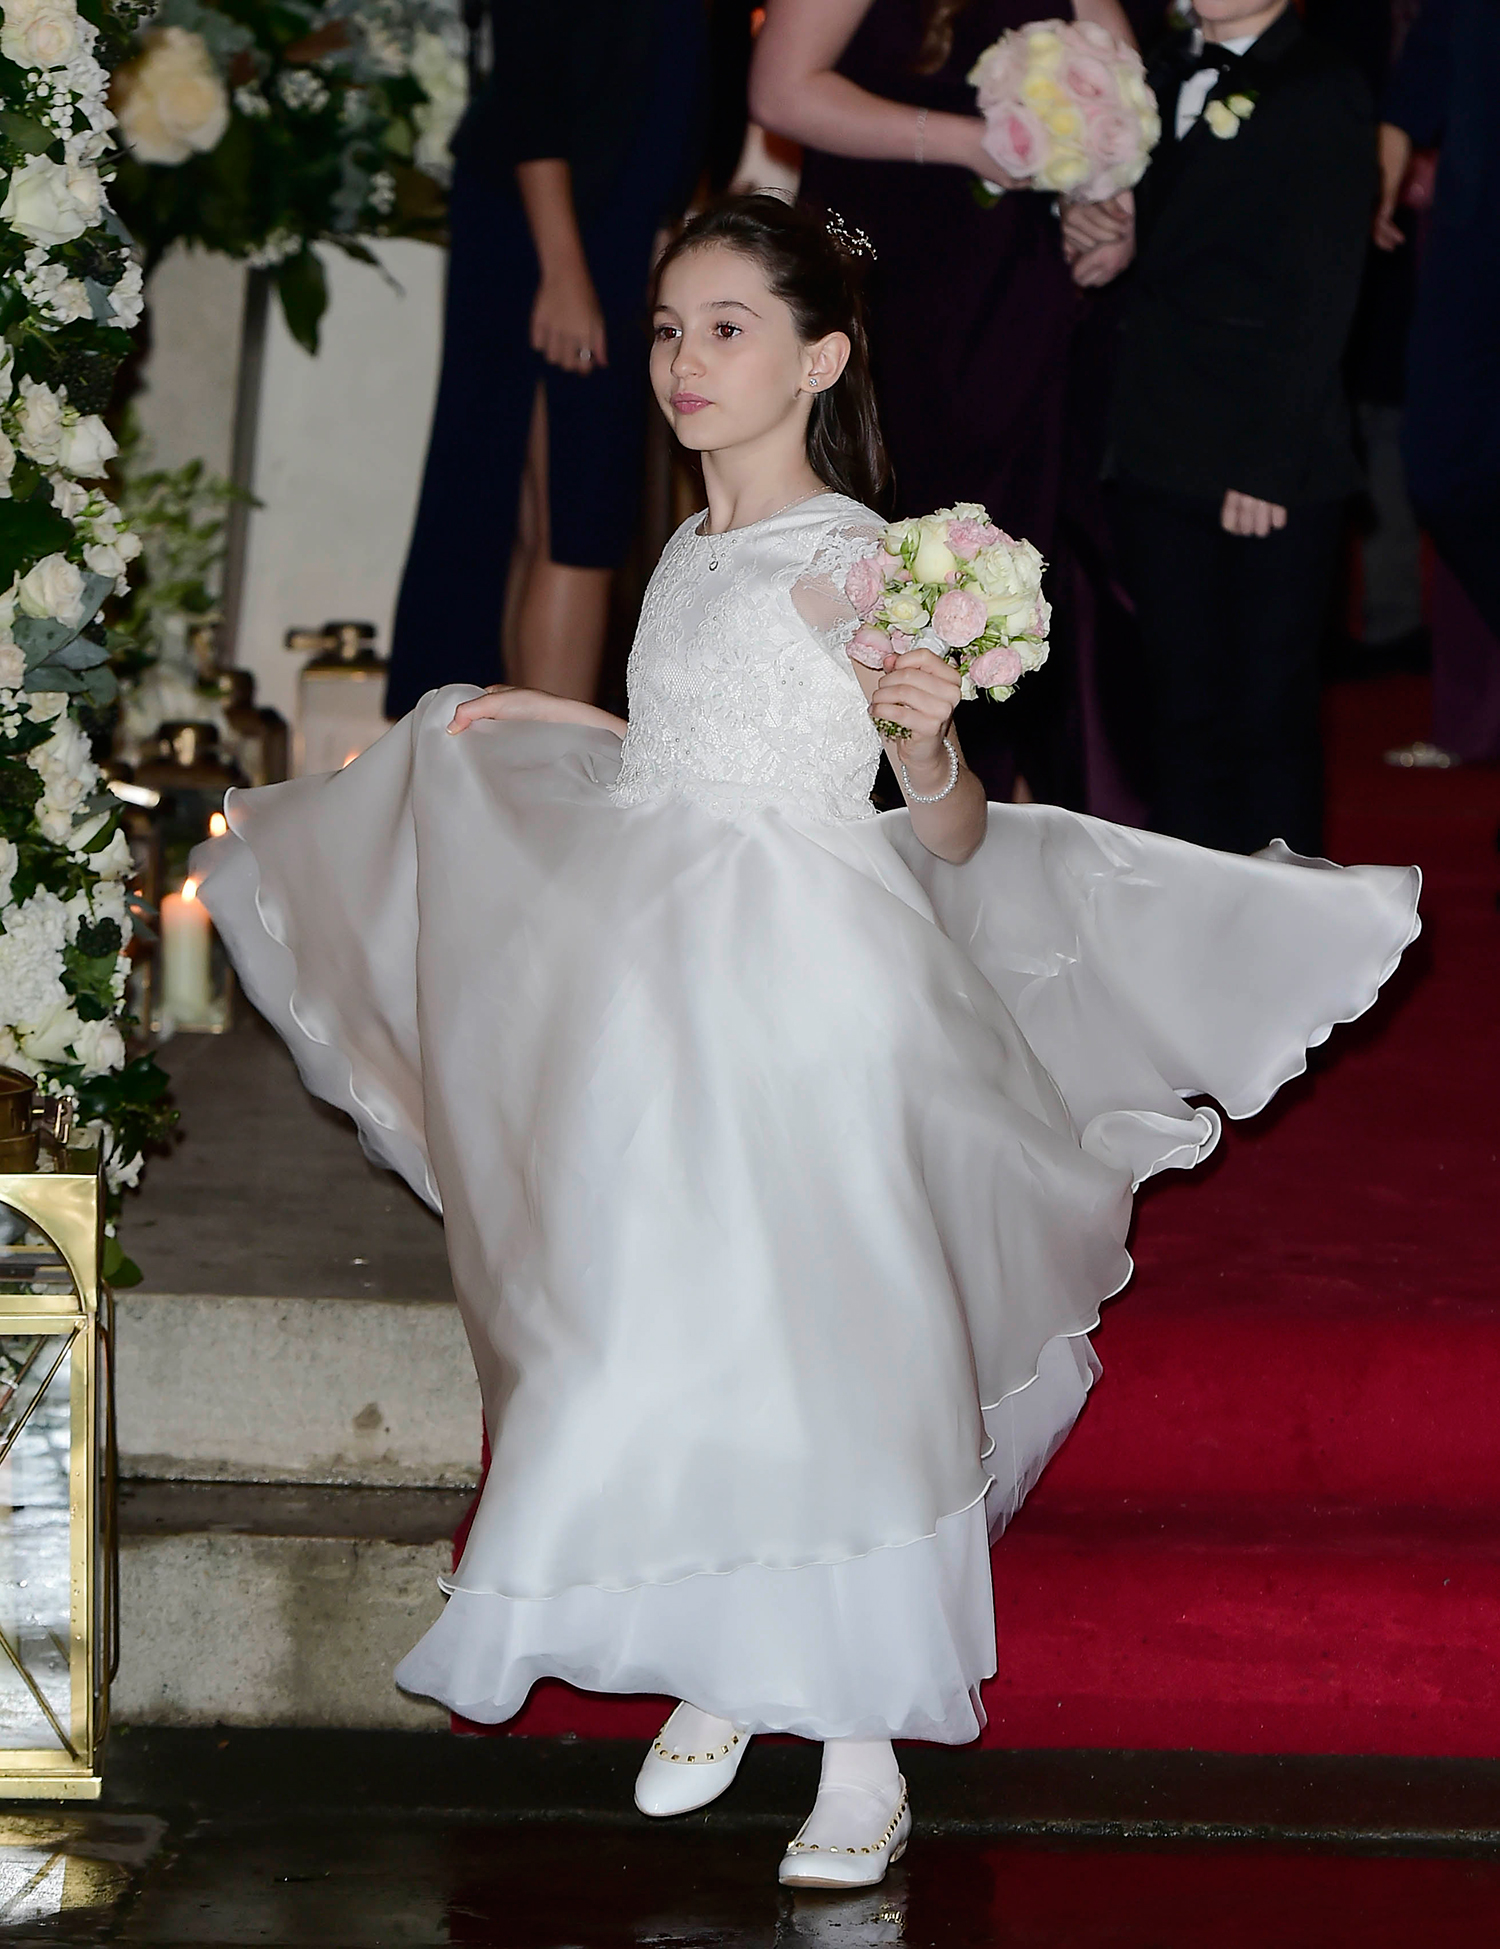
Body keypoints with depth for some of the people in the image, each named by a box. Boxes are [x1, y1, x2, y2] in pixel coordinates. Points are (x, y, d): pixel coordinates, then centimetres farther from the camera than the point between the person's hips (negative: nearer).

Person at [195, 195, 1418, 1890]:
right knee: (663, 1335, 11)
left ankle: (866, 1749, 5)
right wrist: (553, 723, 31)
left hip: (806, 1004, -7)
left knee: (826, 1342, -5)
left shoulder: (858, 563, -11)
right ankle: (715, 1680, 28)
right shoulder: (690, 556, 10)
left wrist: (933, 748, -32)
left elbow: (952, 839, -11)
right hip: (658, 998, 7)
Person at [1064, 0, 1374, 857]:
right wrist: (1089, 226, -4)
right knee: (1183, 718, 11)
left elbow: (1321, 297, -10)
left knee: (1270, 721, 0)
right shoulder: (1159, 74, 14)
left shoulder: (1326, 90, -6)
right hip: (1164, 458, 6)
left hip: (1277, 467, -6)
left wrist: (1271, 465, -15)